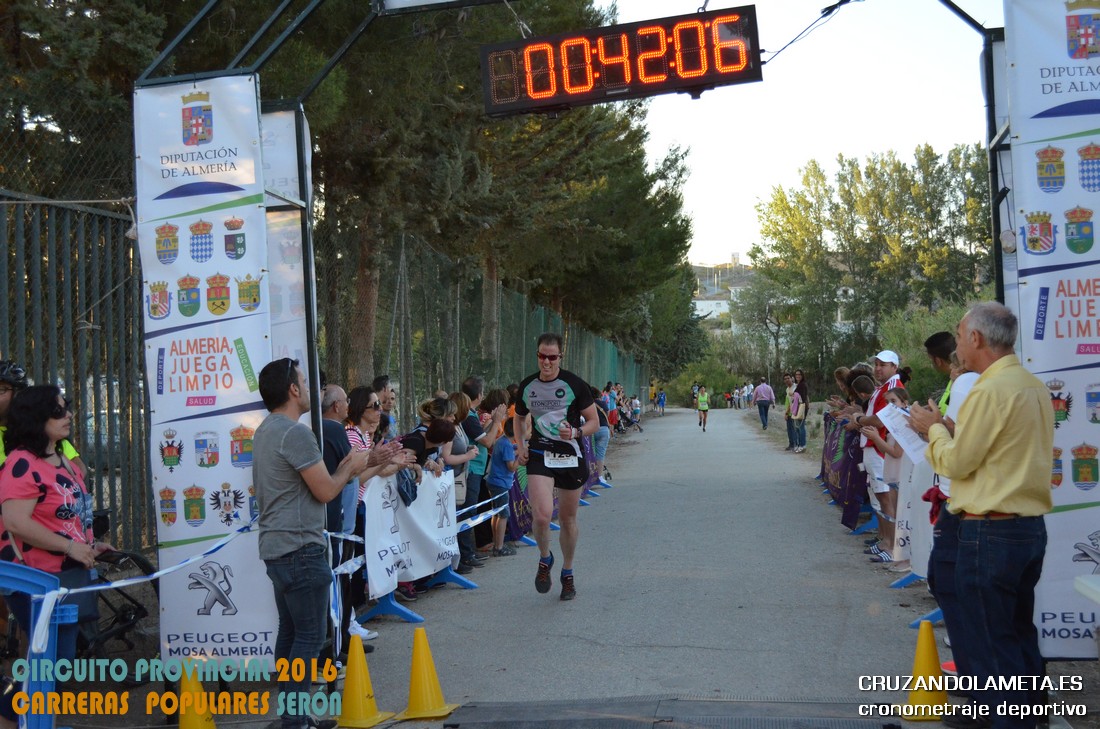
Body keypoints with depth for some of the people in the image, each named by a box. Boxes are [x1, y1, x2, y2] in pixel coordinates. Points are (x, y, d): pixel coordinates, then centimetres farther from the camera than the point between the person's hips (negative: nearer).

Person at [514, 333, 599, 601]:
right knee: (542, 515, -19)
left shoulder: (574, 384, -7)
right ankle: (545, 559, 11)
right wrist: (520, 445, 6)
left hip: (571, 457, -1)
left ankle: (567, 573, 31)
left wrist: (575, 432, -21)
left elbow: (594, 421, -2)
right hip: (539, 456, 1)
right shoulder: (527, 386, 3)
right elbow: (519, 417, 21)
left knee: (568, 519, 10)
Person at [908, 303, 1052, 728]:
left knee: (990, 642, 0)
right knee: (1021, 634, 18)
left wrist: (934, 429, 3)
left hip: (991, 533, -9)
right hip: (1031, 528, 9)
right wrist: (951, 429, 12)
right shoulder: (1033, 387, 10)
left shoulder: (991, 391, -18)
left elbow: (956, 462, -14)